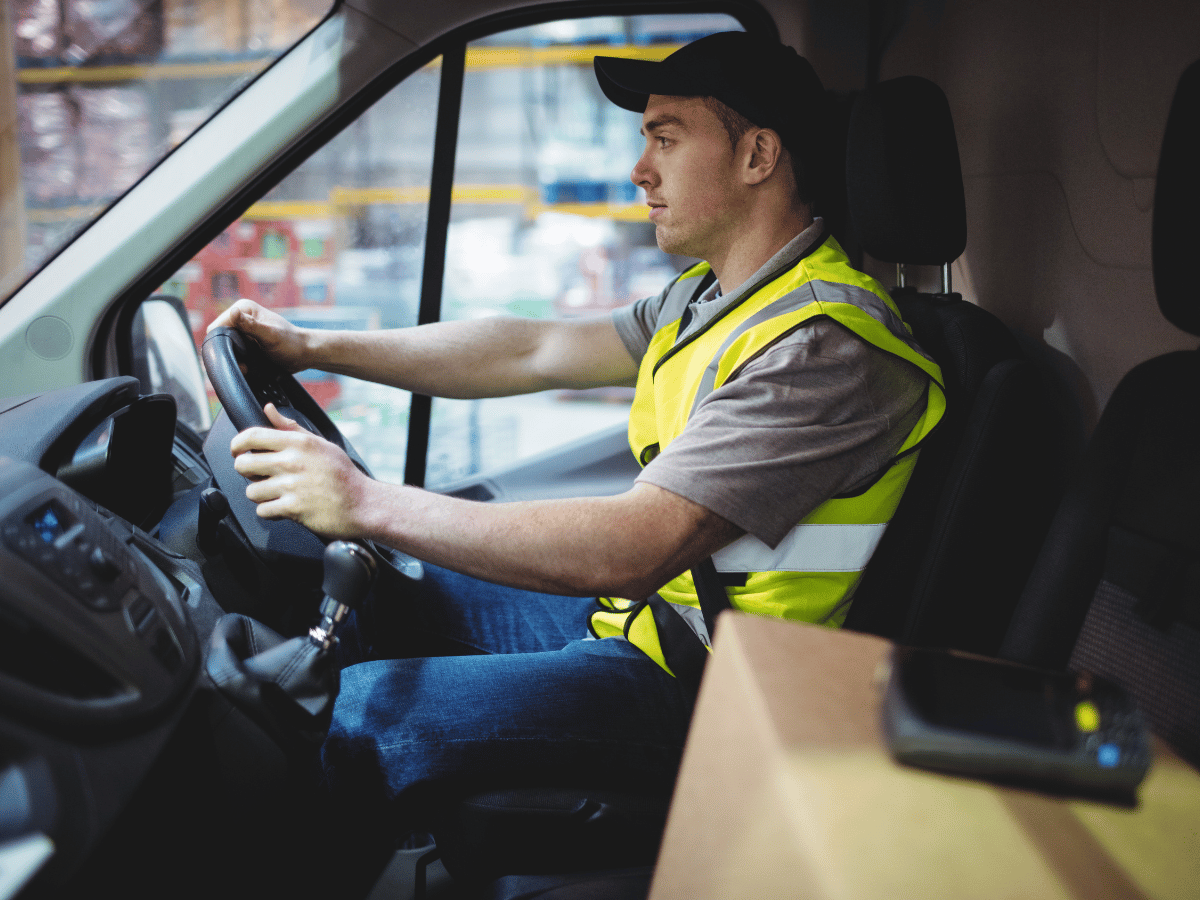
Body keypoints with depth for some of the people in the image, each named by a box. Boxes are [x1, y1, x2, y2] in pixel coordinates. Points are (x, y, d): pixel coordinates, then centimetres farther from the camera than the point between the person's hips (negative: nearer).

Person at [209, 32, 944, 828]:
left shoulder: (826, 347, -24)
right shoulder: (715, 296, 9)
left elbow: (630, 550, -31)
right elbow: (531, 353, 11)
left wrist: (368, 504, -29)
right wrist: (314, 346, 7)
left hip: (695, 693, -10)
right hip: (636, 609, 10)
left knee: (352, 717, -17)